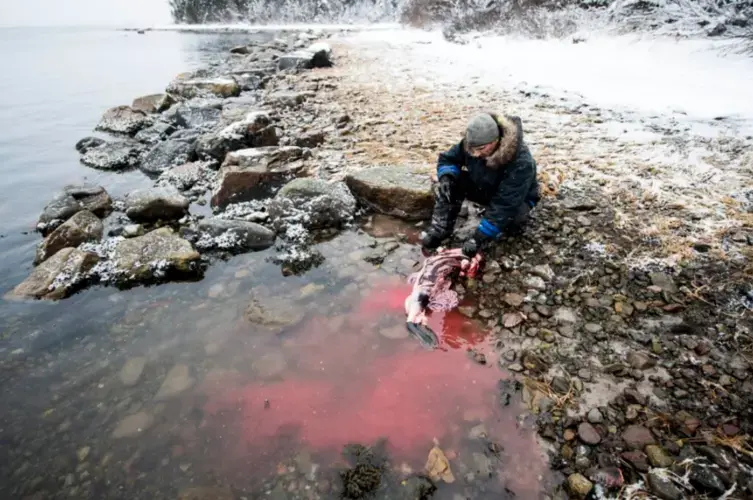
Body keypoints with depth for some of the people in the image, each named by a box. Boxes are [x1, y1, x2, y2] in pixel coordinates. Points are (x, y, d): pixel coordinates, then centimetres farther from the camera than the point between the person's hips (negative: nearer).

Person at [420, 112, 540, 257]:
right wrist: (446, 177, -31)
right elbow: (447, 158, -7)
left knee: (513, 215, -40)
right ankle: (438, 231, -16)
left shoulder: (521, 162, -38)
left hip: (516, 199, -4)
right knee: (451, 183, -21)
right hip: (485, 188, 5)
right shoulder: (472, 143, -22)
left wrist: (479, 238, -43)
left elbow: (505, 206, -40)